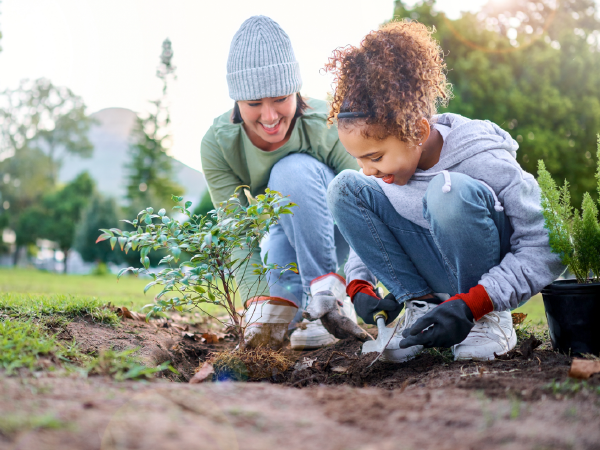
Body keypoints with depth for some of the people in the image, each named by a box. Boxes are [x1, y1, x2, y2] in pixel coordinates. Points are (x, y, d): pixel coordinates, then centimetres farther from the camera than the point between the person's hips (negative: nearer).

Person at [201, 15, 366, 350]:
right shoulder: (218, 145, -23)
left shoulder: (329, 129, -29)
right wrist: (259, 299, -39)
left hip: (336, 229, -1)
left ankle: (329, 291, -28)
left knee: (294, 169, -34)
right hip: (287, 235, 1)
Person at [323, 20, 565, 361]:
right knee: (345, 189, -15)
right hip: (435, 275, 5)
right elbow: (366, 228, 7)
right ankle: (421, 305, -10)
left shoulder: (484, 160, -26)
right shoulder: (390, 156, -8)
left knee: (450, 191, -37)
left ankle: (491, 319, -15)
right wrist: (360, 287, -14)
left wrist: (469, 306, -34)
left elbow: (547, 247, -24)